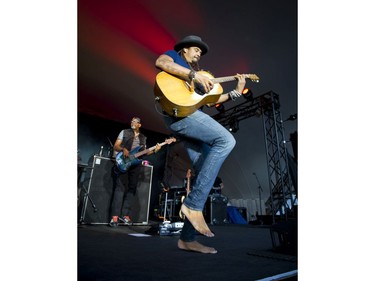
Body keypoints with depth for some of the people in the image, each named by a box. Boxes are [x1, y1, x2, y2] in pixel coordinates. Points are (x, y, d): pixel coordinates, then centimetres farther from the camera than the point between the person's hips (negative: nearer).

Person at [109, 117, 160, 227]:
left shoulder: (143, 138, 18)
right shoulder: (124, 132, 9)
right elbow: (115, 146, 3)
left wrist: (154, 150, -1)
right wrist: (123, 149, -18)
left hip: (135, 164, 4)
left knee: (132, 188, 2)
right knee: (120, 187, -10)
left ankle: (125, 214, 8)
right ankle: (115, 216, -10)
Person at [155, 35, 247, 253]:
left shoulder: (196, 73, 36)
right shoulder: (174, 55, 18)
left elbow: (211, 101, 26)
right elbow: (160, 62, -9)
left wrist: (236, 92, 21)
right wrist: (194, 75, -16)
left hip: (189, 114, 8)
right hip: (178, 111, -8)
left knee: (206, 175, -2)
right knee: (226, 140, -25)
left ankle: (187, 239, 3)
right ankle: (193, 204, -20)